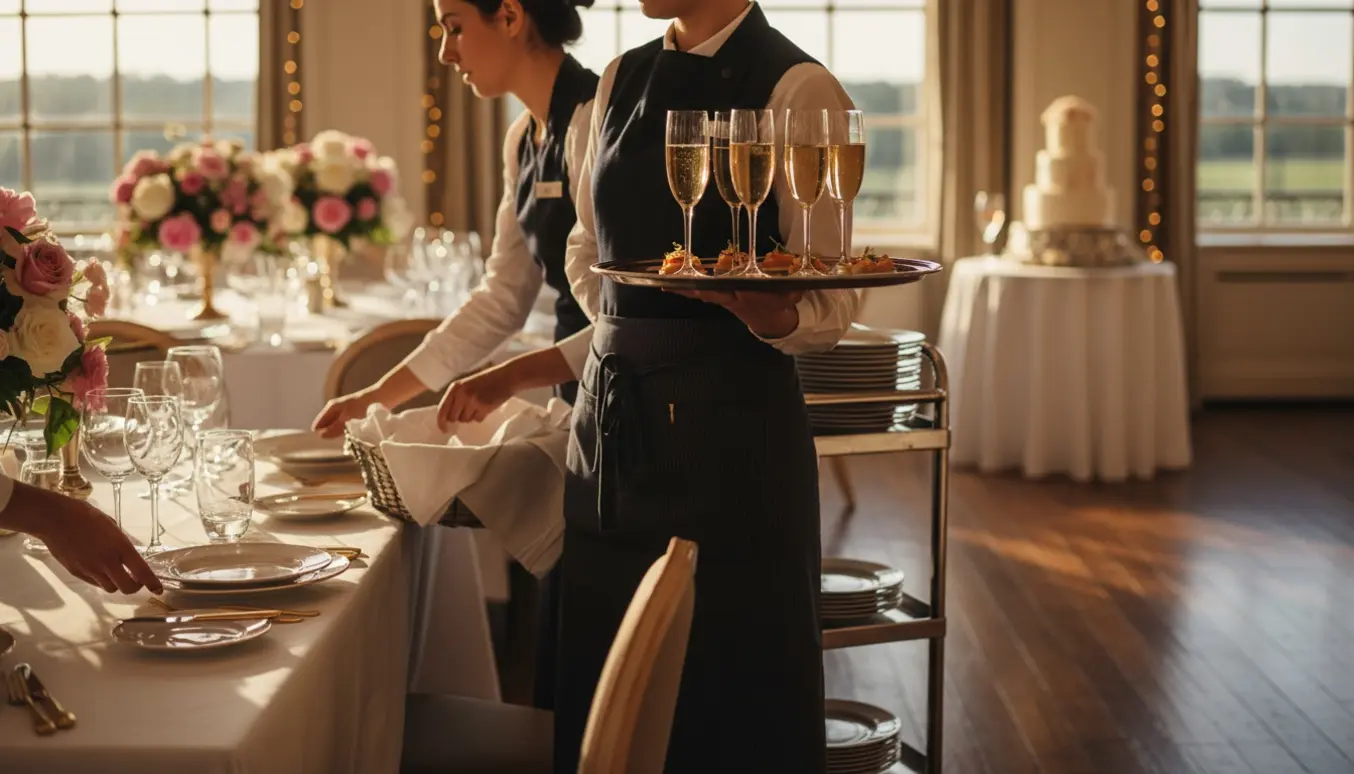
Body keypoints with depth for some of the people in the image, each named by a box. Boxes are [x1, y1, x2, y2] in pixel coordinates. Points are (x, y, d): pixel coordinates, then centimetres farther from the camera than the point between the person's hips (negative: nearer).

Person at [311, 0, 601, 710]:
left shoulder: (592, 123, -17)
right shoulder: (525, 138, 11)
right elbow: (502, 297, 16)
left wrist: (508, 380, -30)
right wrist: (379, 396, 16)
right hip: (581, 406, 9)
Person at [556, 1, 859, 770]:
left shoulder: (797, 90, -10)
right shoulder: (621, 81, 10)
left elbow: (829, 307, -11)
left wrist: (762, 311, -31)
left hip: (733, 423, -6)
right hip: (609, 418, 6)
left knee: (733, 704, 3)